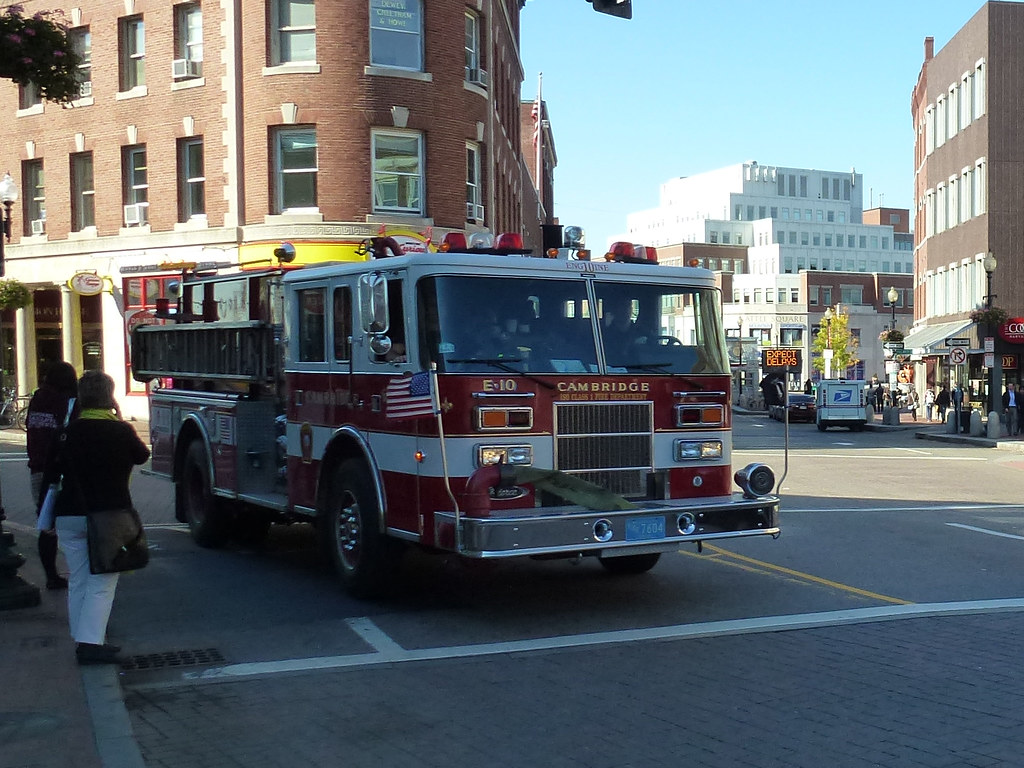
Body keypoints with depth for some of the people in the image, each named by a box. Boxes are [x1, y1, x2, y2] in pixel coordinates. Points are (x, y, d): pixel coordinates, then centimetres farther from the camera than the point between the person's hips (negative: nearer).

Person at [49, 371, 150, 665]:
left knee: (77, 582, 13)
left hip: (70, 517, 4)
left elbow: (51, 474, 5)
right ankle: (91, 643, -10)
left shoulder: (69, 431, 1)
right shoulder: (121, 431, -8)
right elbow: (142, 456, 11)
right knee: (101, 583, -1)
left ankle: (82, 642, 18)